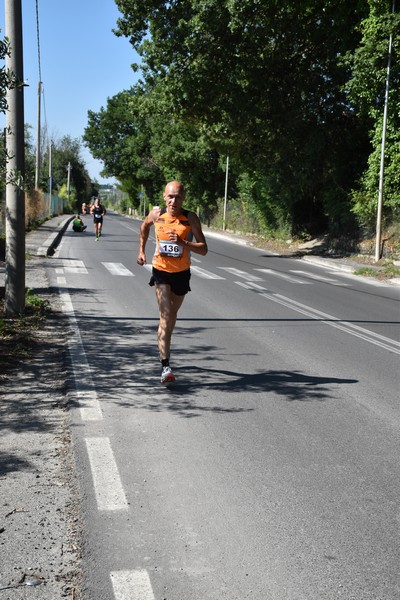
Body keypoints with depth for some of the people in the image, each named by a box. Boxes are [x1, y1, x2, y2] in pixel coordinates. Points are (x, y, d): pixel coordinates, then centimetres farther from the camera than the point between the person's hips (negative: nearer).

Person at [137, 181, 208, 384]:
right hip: (160, 270, -1)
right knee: (165, 317, -14)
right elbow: (144, 226, 17)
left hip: (182, 273, 1)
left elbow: (204, 249, -18)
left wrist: (183, 242, -33)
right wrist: (141, 250, 14)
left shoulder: (191, 218, -14)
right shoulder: (156, 214, -8)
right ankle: (165, 366, -19)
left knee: (172, 317, 18)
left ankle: (164, 346, 46)